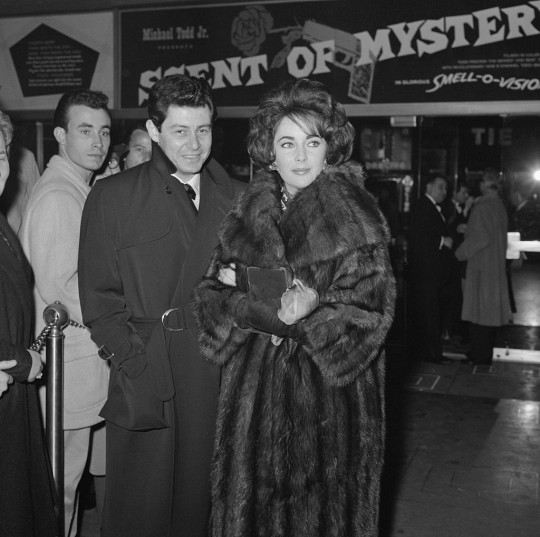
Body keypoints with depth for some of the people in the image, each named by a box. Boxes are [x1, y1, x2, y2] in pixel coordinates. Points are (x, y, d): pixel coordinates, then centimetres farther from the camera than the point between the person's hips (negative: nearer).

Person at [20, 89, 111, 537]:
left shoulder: (80, 190, 14)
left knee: (84, 467, 19)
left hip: (91, 360, 10)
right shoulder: (56, 196, -17)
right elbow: (56, 290, -22)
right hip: (71, 362, -9)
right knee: (63, 475, 4)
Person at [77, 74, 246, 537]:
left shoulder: (235, 197, 8)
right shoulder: (112, 197, -1)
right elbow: (99, 300, -3)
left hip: (220, 378, 3)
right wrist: (137, 367, -11)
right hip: (146, 381, -2)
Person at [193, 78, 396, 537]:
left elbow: (367, 314, -12)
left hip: (328, 399, -4)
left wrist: (305, 315, -25)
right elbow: (212, 295, 1)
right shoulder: (249, 211, 7)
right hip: (254, 394, 4)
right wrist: (264, 312, -17)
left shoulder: (355, 214, -6)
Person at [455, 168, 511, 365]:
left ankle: (479, 356, 2)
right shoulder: (499, 205, 10)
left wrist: (460, 253, -7)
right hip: (497, 265, 9)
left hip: (481, 266, -9)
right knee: (491, 310, 13)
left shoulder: (482, 206, -17)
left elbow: (480, 238, -21)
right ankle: (486, 353, 21)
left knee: (479, 310, -3)